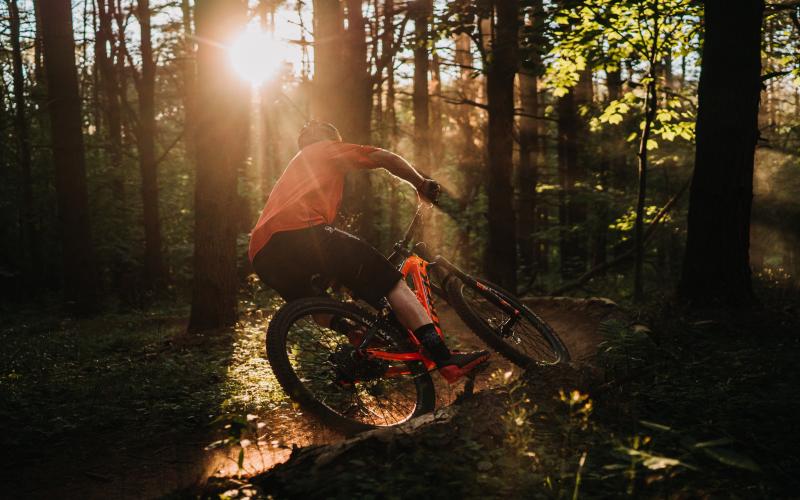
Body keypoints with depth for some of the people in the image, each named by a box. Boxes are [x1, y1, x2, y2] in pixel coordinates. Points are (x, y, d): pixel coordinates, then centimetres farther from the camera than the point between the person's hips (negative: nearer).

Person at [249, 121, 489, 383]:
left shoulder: (294, 167, 43)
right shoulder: (329, 149, 22)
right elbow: (387, 158, 10)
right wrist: (422, 184, 24)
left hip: (263, 256, 7)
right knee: (391, 281, -4)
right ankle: (445, 359, -13)